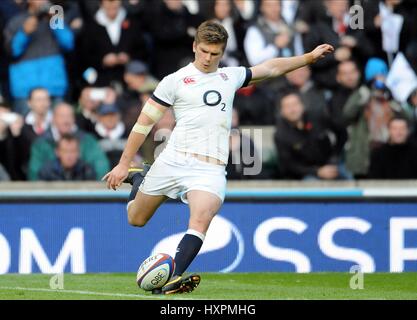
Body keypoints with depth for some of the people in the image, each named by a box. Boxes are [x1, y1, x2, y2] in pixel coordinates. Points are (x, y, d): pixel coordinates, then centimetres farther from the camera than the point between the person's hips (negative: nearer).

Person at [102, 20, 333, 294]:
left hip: (211, 169, 1)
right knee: (136, 220, 12)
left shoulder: (230, 77, 16)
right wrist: (124, 164, 3)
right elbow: (145, 123, 4)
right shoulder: (175, 81, 3)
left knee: (201, 220, -27)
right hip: (174, 160, -1)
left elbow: (271, 68, 30)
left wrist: (310, 57, 27)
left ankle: (173, 281, -36)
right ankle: (138, 177, 44)